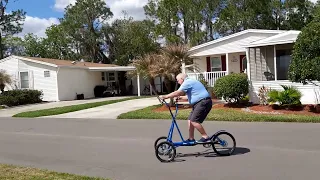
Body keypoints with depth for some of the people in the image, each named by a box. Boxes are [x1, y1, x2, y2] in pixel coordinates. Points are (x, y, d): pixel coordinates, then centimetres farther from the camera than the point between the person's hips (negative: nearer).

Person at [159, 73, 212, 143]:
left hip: (203, 102, -11)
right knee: (190, 120, 9)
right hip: (199, 103, 11)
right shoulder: (190, 82, 22)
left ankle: (205, 137, -5)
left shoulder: (187, 82, -11)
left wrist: (165, 96, -14)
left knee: (194, 121, -15)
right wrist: (181, 97, 22)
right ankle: (191, 139, 17)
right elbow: (190, 96, 29)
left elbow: (177, 93, -19)